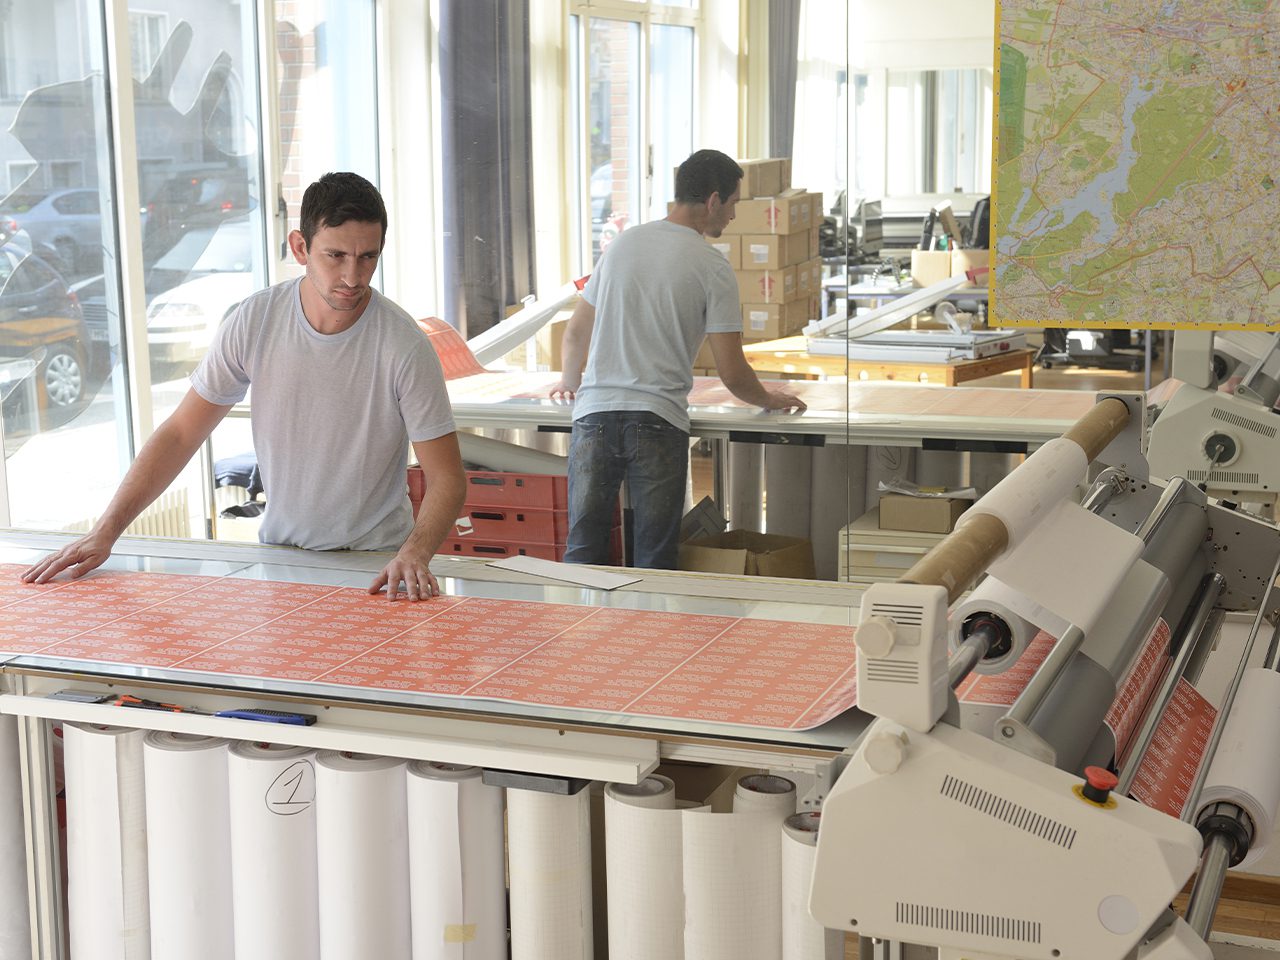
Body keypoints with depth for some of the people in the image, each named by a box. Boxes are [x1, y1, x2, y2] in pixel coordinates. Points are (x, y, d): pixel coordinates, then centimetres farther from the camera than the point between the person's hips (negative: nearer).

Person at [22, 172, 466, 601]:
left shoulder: (404, 346, -15)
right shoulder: (254, 322, -7)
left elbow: (447, 478, -12)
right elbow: (180, 434, 1)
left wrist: (413, 554, -31)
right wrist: (103, 534, -4)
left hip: (377, 559, -3)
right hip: (279, 551, 3)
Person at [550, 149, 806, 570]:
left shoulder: (624, 243, 12)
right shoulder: (713, 268, -2)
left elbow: (575, 333, 20)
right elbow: (732, 375, -3)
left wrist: (570, 382, 39)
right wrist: (770, 400, 17)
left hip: (594, 413, 4)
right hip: (658, 422, -4)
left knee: (582, 553, 8)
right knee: (653, 564, 5)